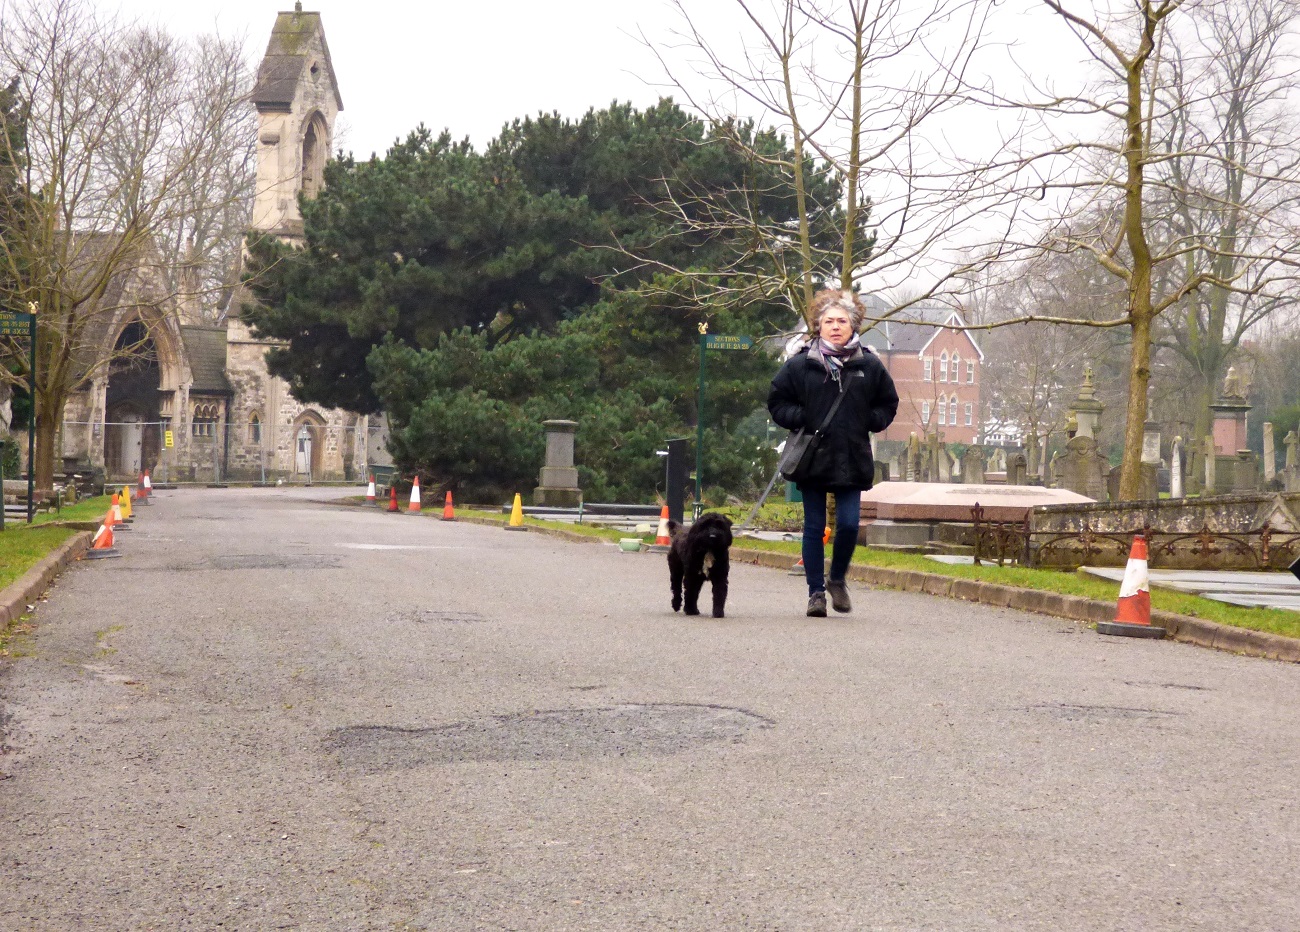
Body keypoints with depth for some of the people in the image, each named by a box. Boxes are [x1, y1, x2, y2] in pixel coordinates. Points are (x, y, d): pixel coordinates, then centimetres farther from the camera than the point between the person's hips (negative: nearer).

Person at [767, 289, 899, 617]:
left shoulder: (869, 365, 4)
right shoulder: (800, 364, -1)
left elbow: (888, 404, 17)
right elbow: (777, 401, 7)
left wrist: (869, 422, 0)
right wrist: (801, 420, -8)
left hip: (853, 461, 1)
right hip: (812, 458, -1)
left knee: (849, 525, -5)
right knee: (814, 528, 4)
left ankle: (837, 580, 20)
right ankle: (816, 592, 13)